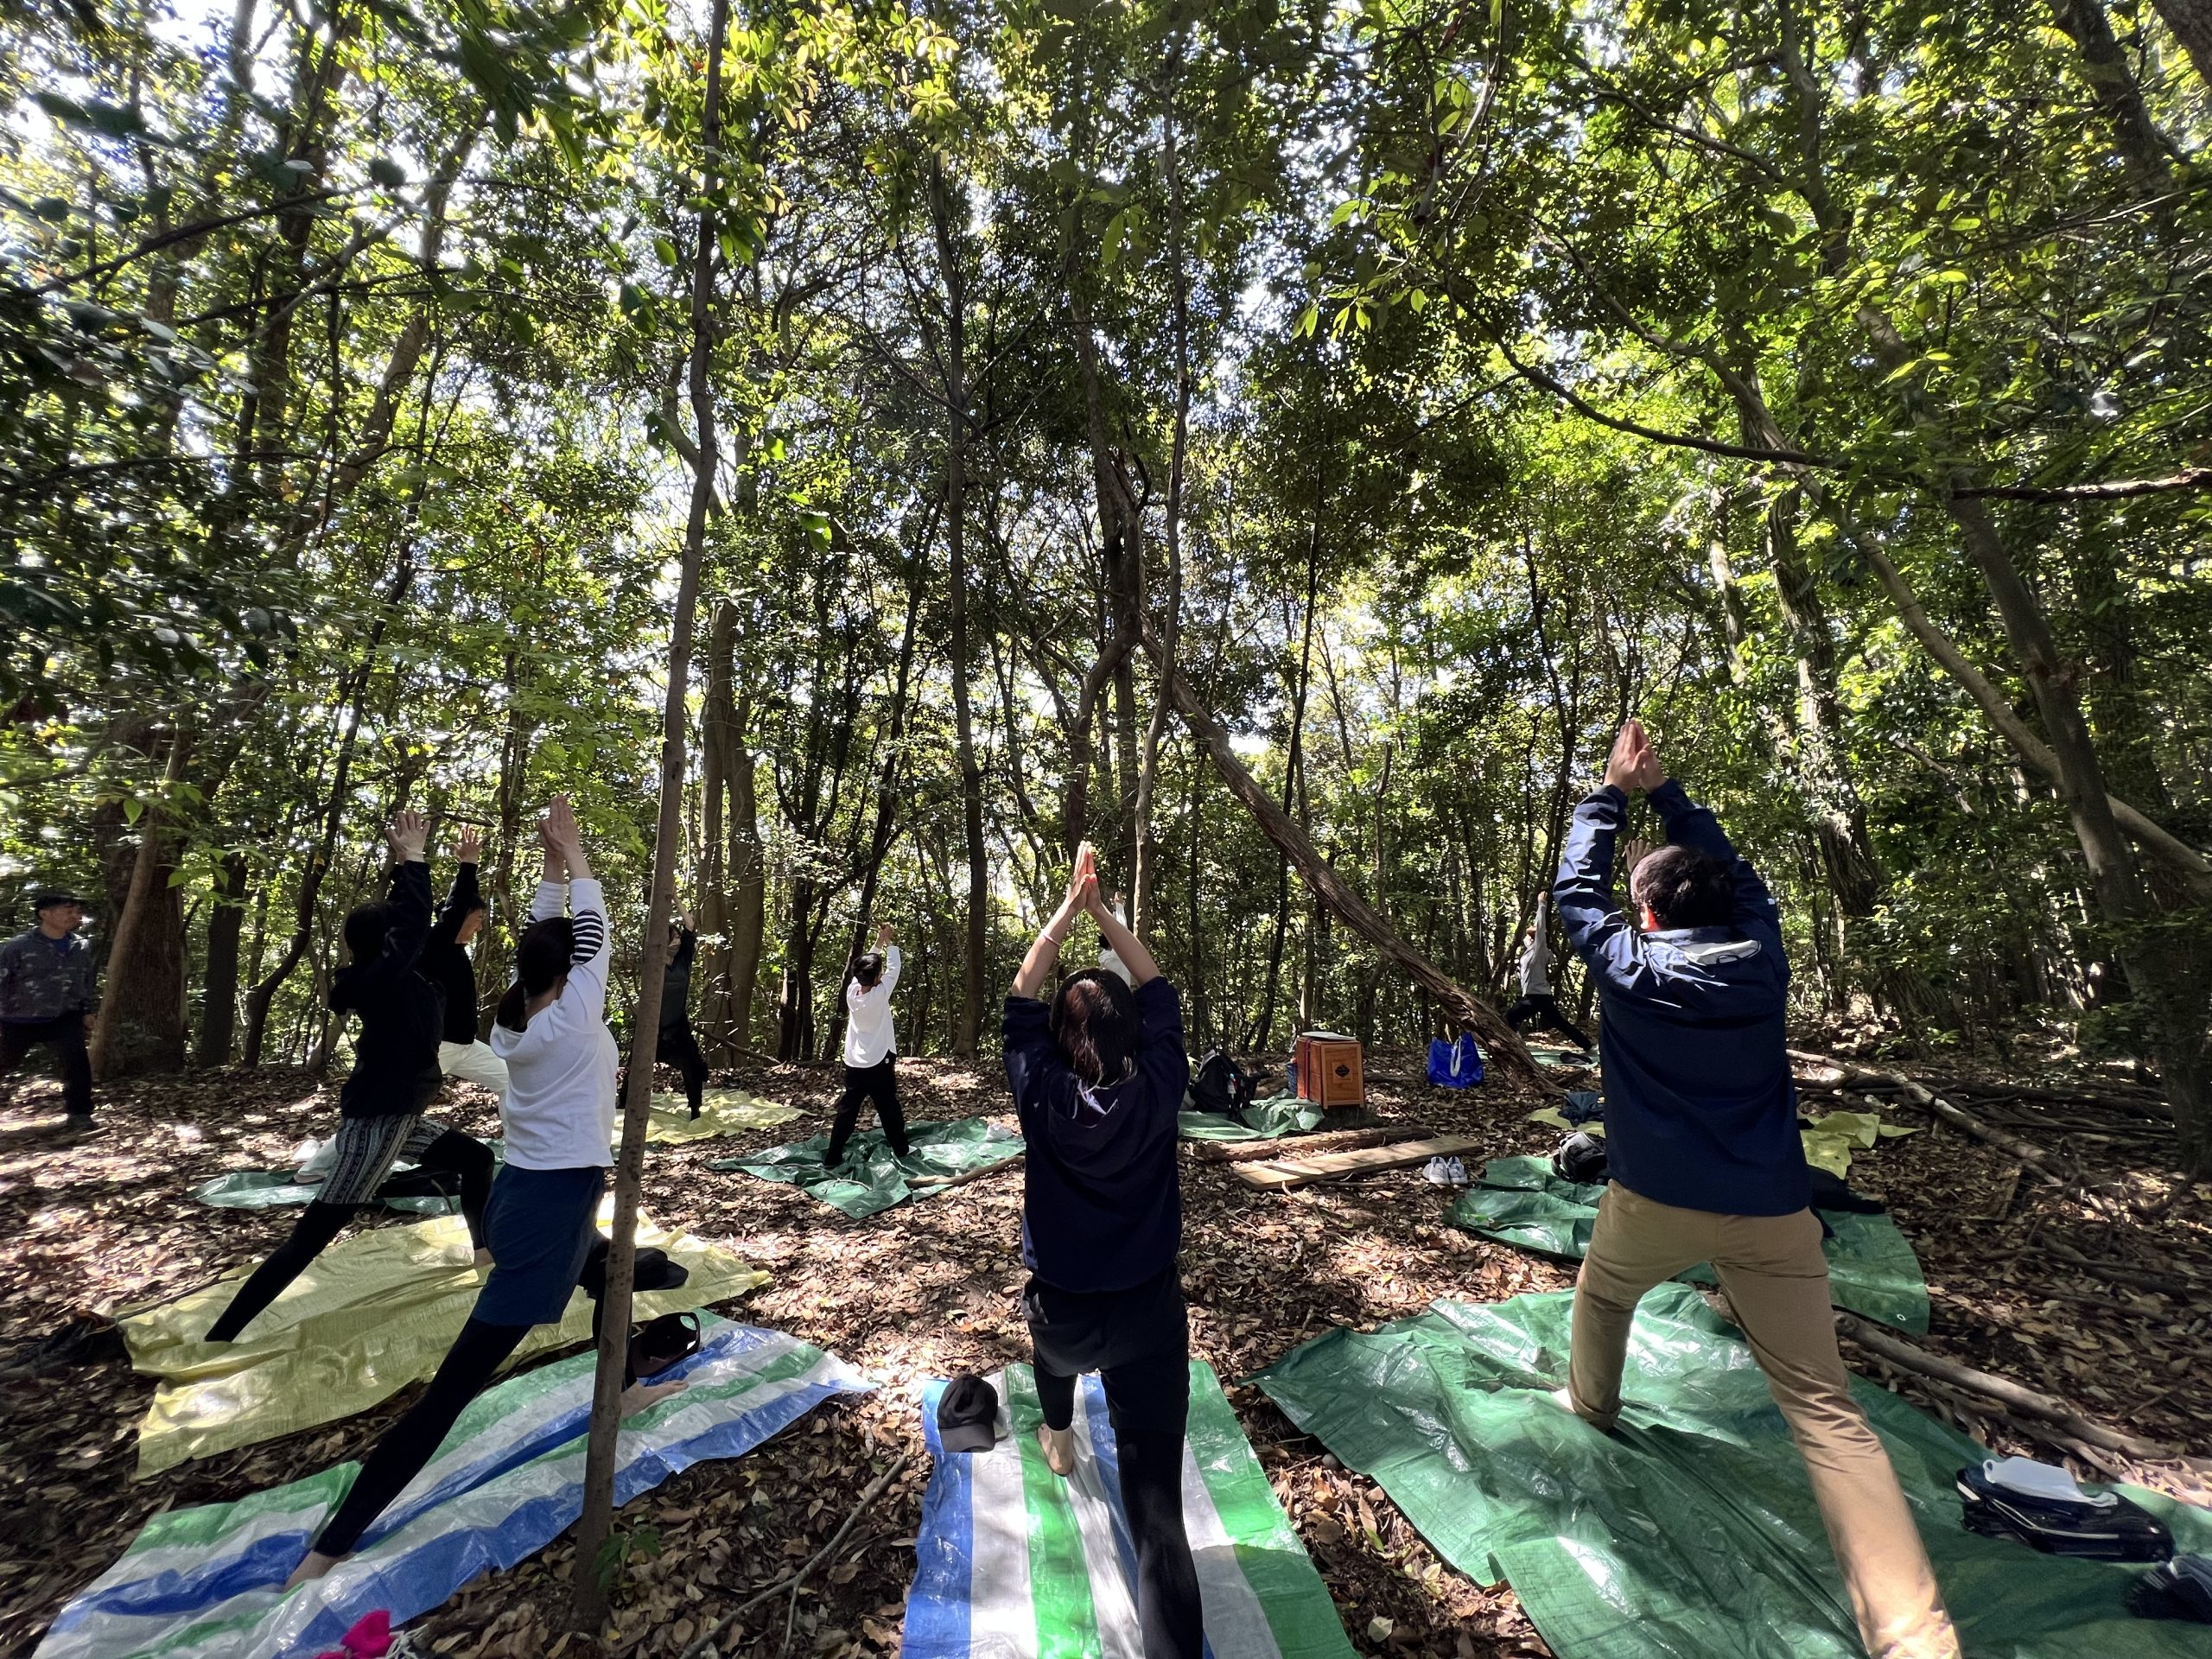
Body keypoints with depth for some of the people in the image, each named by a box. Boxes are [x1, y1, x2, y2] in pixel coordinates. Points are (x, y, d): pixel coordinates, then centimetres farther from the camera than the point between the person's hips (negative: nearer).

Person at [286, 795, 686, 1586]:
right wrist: (575, 858, -4)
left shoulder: (515, 1021, 0)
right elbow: (592, 932, -13)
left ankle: (621, 1390, 51)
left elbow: (543, 938, 10)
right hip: (552, 1207, -10)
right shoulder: (574, 1019, -19)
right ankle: (330, 1547, 5)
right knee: (459, 1380, -2)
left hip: (528, 1195, 10)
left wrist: (553, 866, 7)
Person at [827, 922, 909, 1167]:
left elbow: (862, 968, 10)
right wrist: (888, 942, 5)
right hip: (879, 1064, -4)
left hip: (854, 1065, 4)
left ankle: (832, 1158, 11)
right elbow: (894, 968, -6)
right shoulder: (880, 994, -17)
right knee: (889, 1110, 10)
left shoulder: (852, 991, -5)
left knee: (846, 1112, 9)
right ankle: (901, 1149, 23)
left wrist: (878, 943, 14)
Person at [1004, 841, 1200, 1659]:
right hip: (1151, 1315, -1)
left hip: (1064, 1314, 2)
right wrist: (1104, 914, -4)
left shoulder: (1044, 1098, -17)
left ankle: (1059, 1438, 65)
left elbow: (1020, 1004, -7)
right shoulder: (1158, 1091, -16)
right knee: (1157, 1507, 4)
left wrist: (1067, 913, -7)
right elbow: (1161, 998, -4)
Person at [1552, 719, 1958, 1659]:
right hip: (1773, 1212, 2)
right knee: (1824, 1407, 5)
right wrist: (1665, 790, 17)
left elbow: (1577, 889, 0)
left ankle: (1591, 1404, 47)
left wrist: (1614, 792, 7)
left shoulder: (1630, 968, -12)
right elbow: (1735, 873, 13)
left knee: (1602, 1292, 28)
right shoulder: (1761, 958, -4)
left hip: (1656, 1201, -2)